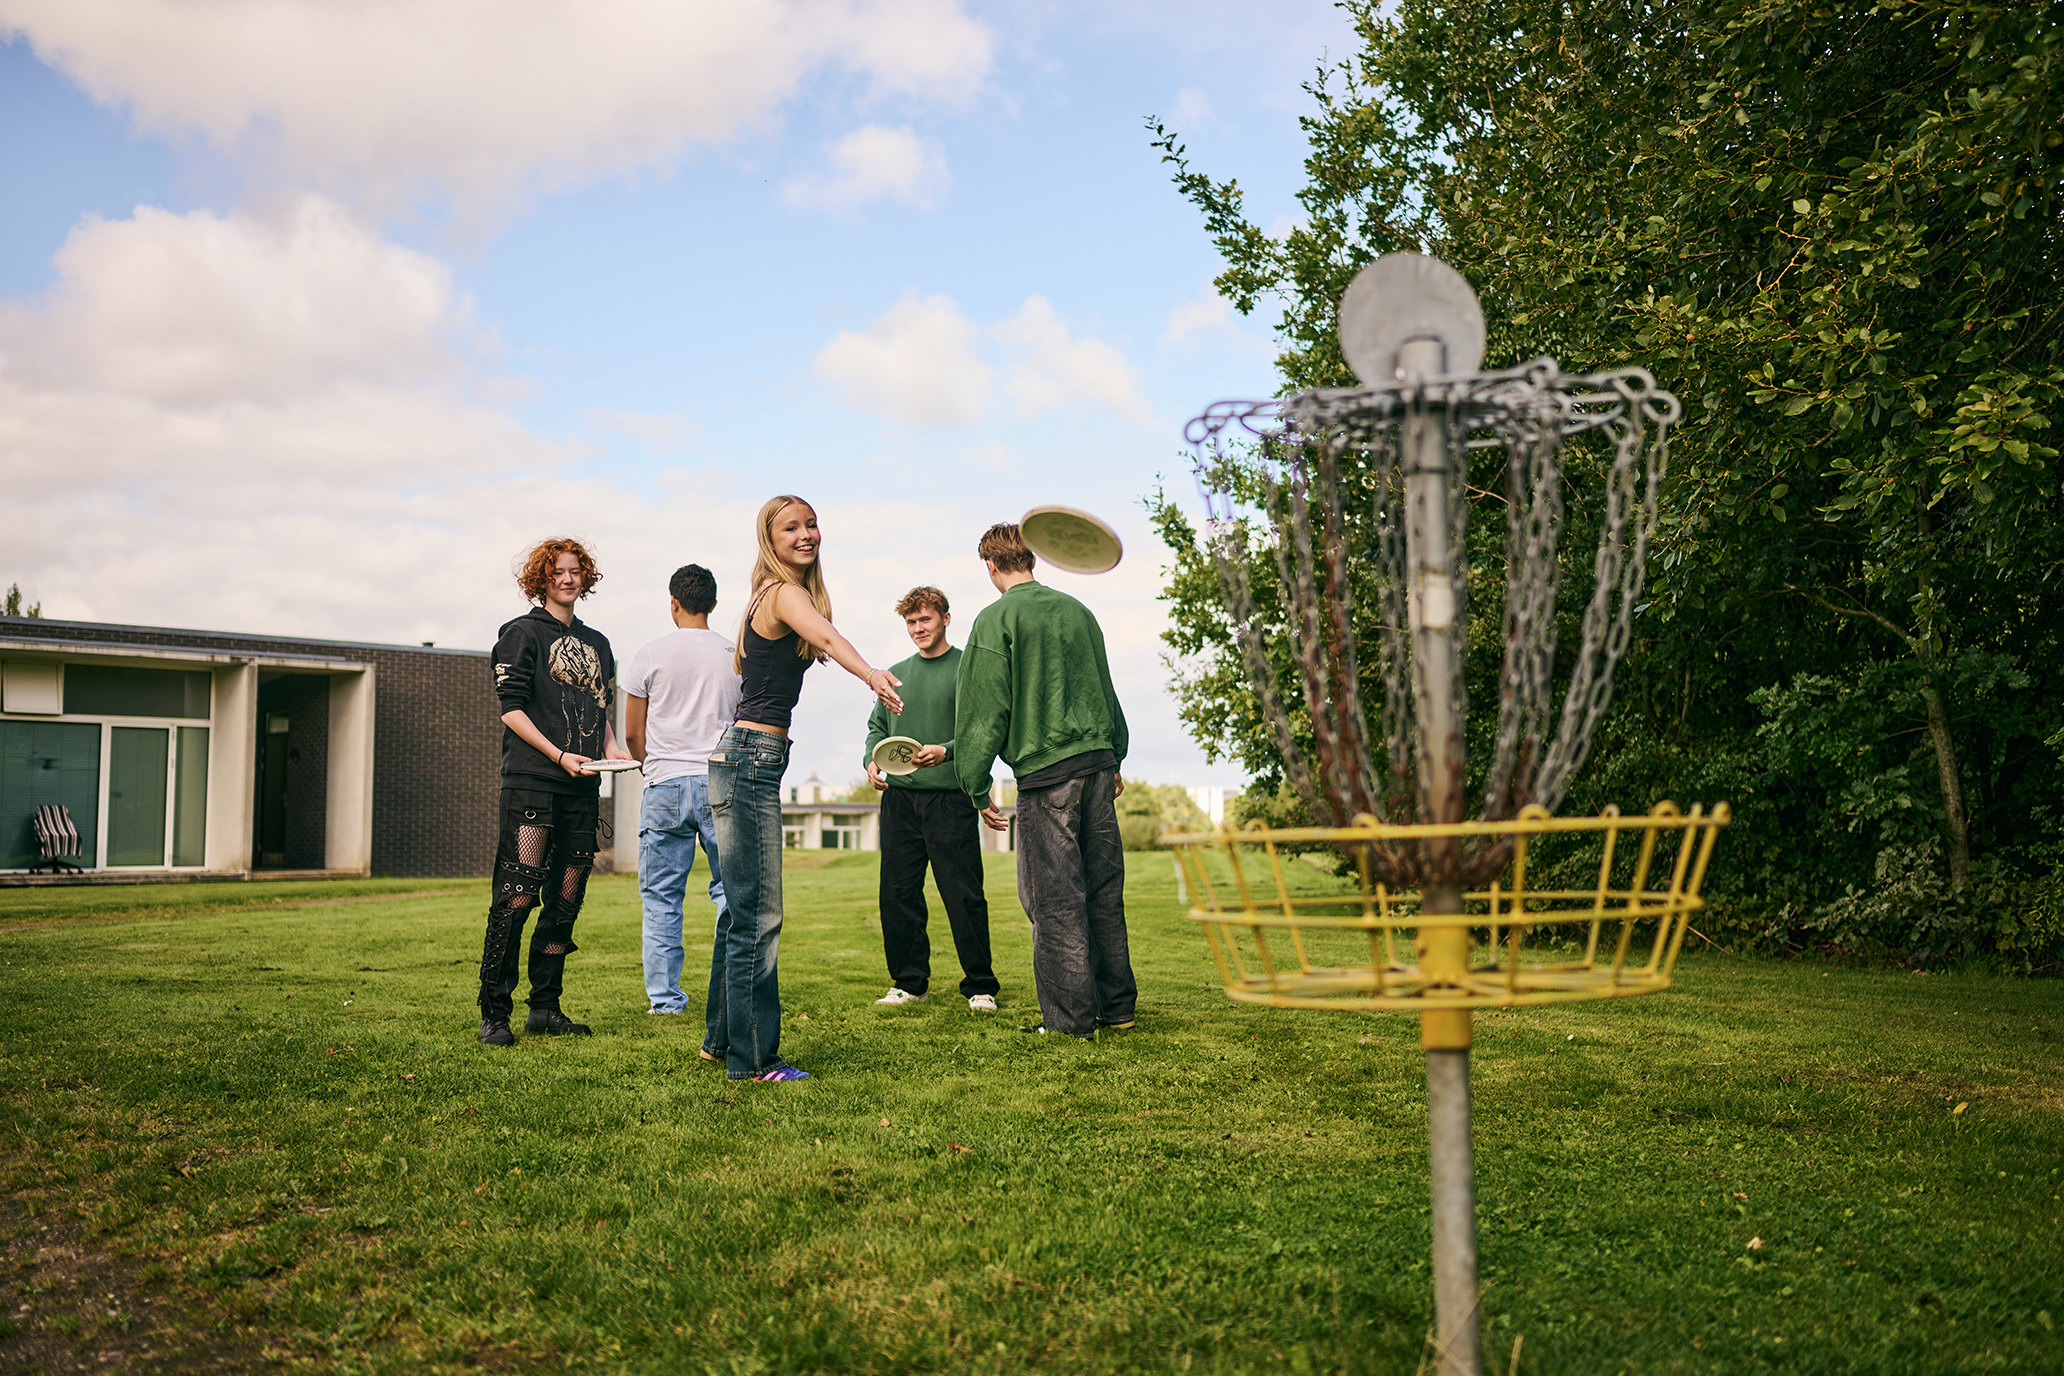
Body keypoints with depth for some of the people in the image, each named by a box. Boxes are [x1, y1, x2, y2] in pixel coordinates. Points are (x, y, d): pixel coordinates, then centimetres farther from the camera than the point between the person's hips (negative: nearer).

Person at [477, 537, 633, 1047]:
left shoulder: (596, 643, 20)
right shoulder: (522, 634, 2)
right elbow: (511, 708, -5)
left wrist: (611, 746, 3)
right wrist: (559, 755, -14)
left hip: (582, 786, 6)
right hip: (530, 781, -6)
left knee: (566, 899, 6)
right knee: (518, 896, -10)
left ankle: (545, 1008, 14)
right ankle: (494, 1014, -4)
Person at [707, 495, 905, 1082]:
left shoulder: (772, 596, 18)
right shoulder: (785, 593, -12)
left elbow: (740, 661, 33)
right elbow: (827, 637, -35)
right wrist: (871, 674, -53)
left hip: (750, 760, 10)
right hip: (752, 758, -10)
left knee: (745, 911, 16)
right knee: (759, 915, -8)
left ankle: (726, 1039, 27)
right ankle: (752, 1058, -3)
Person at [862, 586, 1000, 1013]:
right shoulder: (896, 674, 18)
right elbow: (877, 727, 21)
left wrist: (946, 751, -21)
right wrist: (871, 760, 1)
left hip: (950, 798, -5)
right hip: (899, 798, 5)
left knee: (964, 897, -4)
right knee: (898, 894, 5)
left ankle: (980, 986, 6)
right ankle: (909, 981, 17)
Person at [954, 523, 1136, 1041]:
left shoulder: (996, 620, -5)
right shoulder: (1076, 610, 12)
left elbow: (984, 710, -6)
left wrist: (978, 788, -1)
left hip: (1045, 772, -6)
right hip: (1097, 761, 6)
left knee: (1055, 899, 0)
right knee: (1103, 889, 12)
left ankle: (1072, 1019, 3)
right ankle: (1117, 1005, 19)